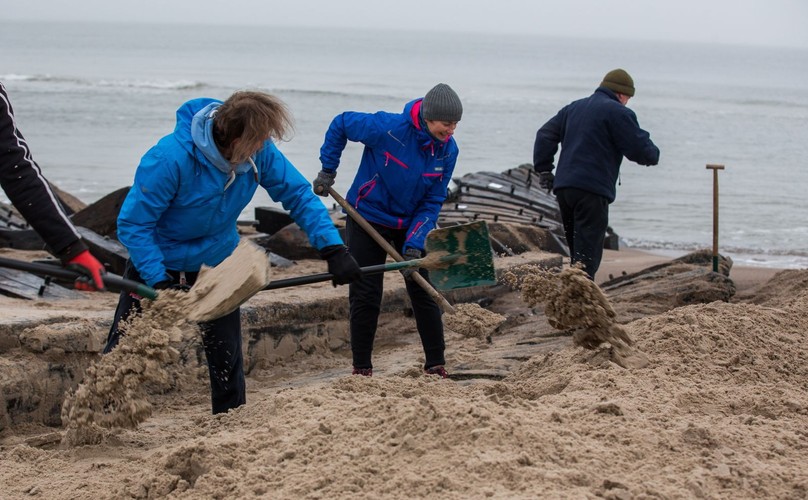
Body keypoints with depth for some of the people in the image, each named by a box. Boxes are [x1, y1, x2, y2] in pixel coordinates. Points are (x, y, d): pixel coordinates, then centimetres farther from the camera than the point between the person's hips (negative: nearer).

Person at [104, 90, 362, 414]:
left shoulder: (259, 152, -19)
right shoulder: (170, 159, -34)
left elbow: (299, 196, -9)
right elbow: (133, 224, -28)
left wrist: (333, 249, -20)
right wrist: (160, 283, -35)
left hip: (217, 261, 4)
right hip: (158, 263, -4)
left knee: (226, 356, 6)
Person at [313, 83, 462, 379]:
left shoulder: (448, 150, -14)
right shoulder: (387, 129, -27)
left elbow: (432, 203, -10)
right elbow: (340, 124, -10)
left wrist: (414, 244, -21)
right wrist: (327, 170, -7)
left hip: (409, 224, 4)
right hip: (367, 219, -3)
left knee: (423, 293, 2)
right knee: (365, 296, -2)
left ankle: (436, 366, 11)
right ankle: (361, 369, 9)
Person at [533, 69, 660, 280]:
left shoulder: (573, 108, 21)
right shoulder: (617, 112, -4)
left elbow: (545, 135, 21)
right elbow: (640, 149, -7)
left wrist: (543, 169, 21)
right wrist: (653, 154, 15)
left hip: (563, 186, 8)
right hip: (592, 191, -8)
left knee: (577, 250, 17)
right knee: (588, 253, -10)